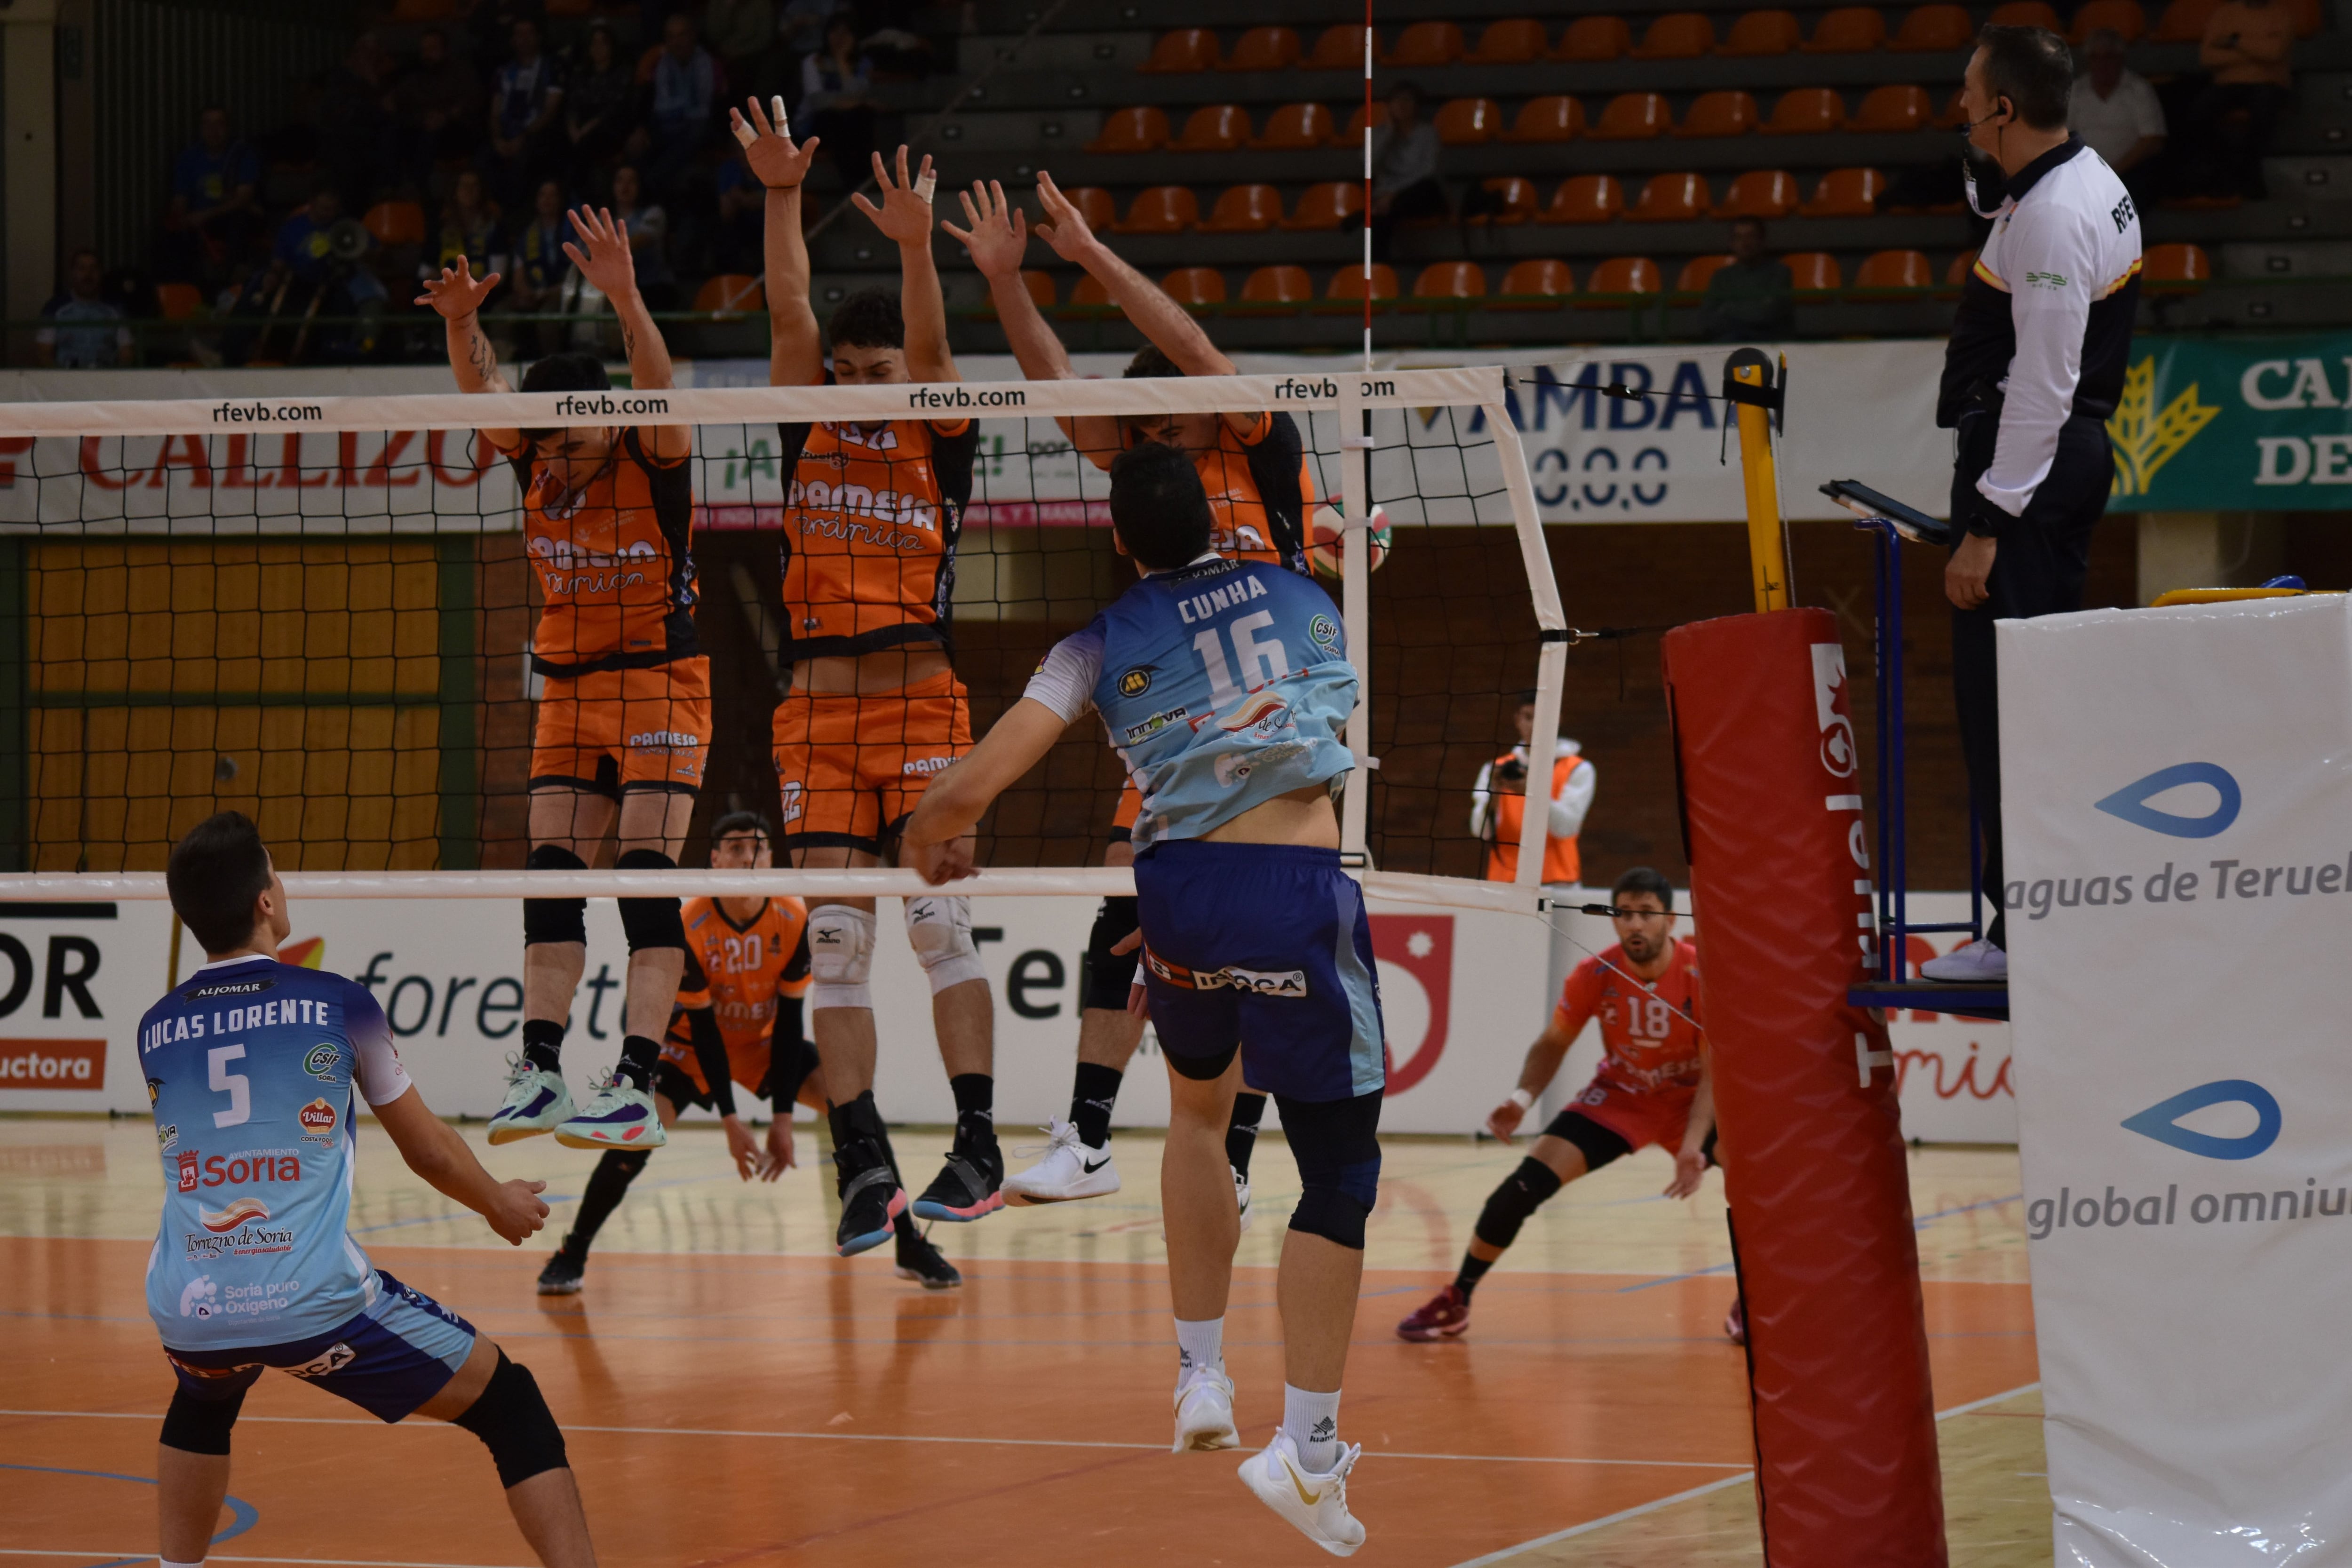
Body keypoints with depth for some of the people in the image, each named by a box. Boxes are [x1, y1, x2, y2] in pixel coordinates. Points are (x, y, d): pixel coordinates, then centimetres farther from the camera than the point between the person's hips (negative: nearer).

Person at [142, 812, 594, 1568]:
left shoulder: (157, 1030, 11)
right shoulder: (336, 1004, 1)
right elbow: (428, 1150, 12)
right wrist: (502, 1205, 33)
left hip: (185, 1308, 4)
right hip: (313, 1303, -4)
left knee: (204, 1398, 40)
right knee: (510, 1402, 10)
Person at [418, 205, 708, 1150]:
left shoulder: (654, 459, -15)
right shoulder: (532, 456, -3)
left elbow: (659, 388, -34)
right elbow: (480, 385, -17)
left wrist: (625, 299, -50)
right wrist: (461, 320, -38)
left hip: (661, 683, -5)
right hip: (568, 686, 5)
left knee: (647, 875, -14)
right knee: (551, 876, -2)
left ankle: (637, 1088, -20)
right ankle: (540, 1072, -4)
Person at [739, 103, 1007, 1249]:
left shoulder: (940, 442, 6)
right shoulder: (811, 433, 12)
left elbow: (929, 347, -12)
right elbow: (789, 317, 0)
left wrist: (916, 247, -29)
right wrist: (781, 199, -13)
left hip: (920, 700, -3)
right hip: (817, 711, 3)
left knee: (940, 918, -11)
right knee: (834, 938, -2)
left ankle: (978, 1147, -10)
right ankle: (862, 1162, -1)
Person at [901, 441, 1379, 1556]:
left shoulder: (1100, 646, 7)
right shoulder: (1302, 596, 12)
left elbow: (969, 789, 1)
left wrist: (931, 845, 23)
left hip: (1175, 888, 2)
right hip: (1301, 889, -2)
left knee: (1199, 1108, 30)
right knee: (1340, 1170, 3)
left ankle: (1200, 1377, 27)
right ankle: (1309, 1449, -5)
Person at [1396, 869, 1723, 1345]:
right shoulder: (1594, 976, -18)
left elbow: (1714, 1073, -22)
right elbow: (1553, 1044, -2)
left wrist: (1693, 1145, -36)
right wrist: (1524, 1097, -21)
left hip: (1690, 1100, -1)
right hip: (1618, 1096, 1)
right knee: (1526, 1184, -16)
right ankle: (1455, 1302, 1)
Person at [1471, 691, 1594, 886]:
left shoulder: (1578, 770, 5)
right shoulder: (1495, 770, 13)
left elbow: (1565, 827, -9)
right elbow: (1482, 832, 0)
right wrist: (1494, 792, -18)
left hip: (1556, 884, -2)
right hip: (1504, 884, 2)